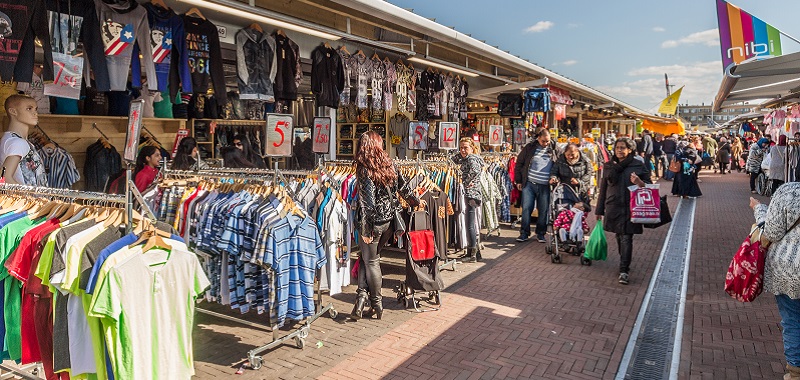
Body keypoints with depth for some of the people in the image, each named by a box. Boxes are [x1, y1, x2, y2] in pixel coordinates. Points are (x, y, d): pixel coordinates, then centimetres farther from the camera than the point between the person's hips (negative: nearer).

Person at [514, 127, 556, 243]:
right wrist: (518, 181, 5)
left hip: (545, 186, 0)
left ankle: (540, 233, 20)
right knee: (526, 208, 0)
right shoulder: (530, 148, 2)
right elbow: (519, 163, 7)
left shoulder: (554, 149, 2)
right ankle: (524, 233, 10)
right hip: (529, 184, 0)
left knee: (543, 211, 6)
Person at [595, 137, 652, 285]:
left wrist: (639, 182, -21)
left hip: (630, 208, -3)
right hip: (613, 207, 3)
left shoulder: (639, 165, 0)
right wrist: (599, 210, 10)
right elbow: (603, 188, 10)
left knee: (626, 238, -7)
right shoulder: (609, 166, 7)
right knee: (619, 237, 12)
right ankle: (624, 264, 31)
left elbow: (649, 185, 4)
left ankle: (624, 270, -5)